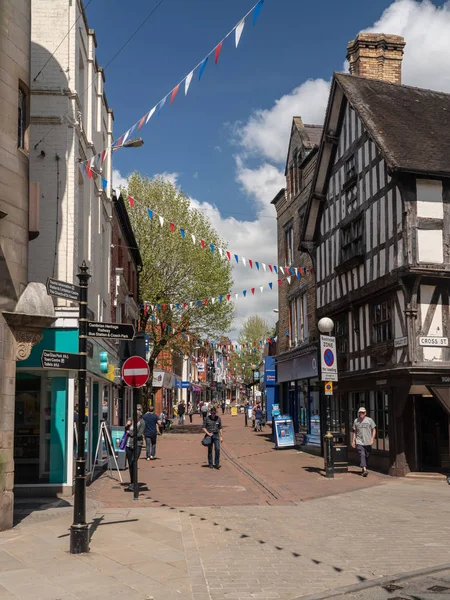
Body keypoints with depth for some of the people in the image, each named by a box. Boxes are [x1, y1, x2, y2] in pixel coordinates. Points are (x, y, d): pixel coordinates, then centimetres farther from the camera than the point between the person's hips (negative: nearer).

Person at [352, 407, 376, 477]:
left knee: (367, 456, 8)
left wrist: (372, 439, -7)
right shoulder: (356, 421, 8)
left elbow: (374, 430, 4)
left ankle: (363, 470, 26)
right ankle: (364, 469, -25)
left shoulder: (369, 420, 2)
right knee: (362, 455, -15)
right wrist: (353, 440, 11)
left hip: (368, 442, 0)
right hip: (359, 442, 0)